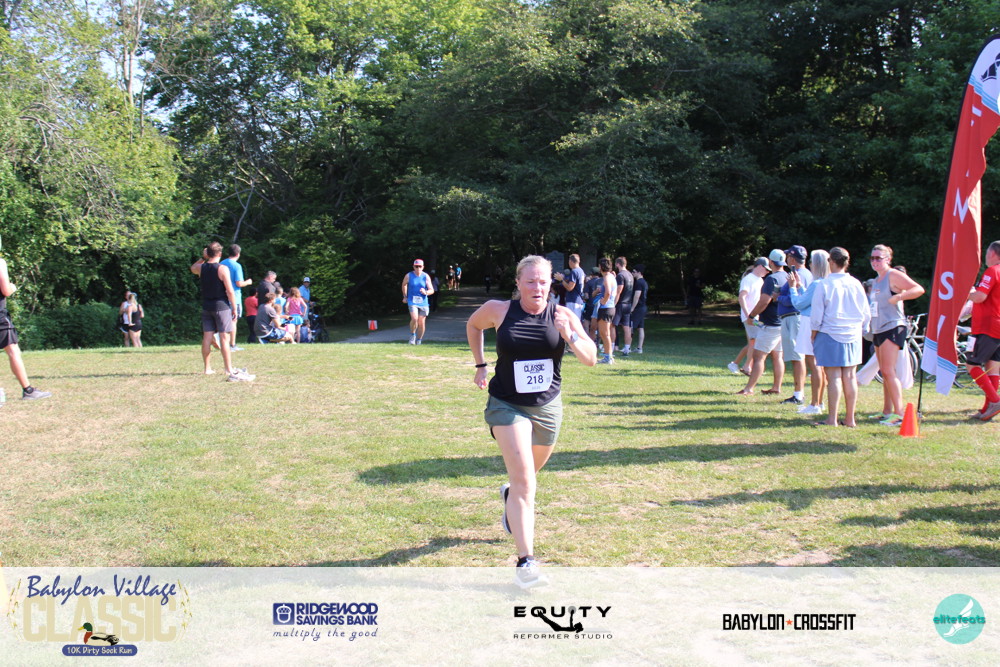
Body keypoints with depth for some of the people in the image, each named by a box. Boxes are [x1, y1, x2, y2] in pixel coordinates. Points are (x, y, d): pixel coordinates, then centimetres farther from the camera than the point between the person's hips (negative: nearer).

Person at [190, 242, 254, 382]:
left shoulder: (201, 268, 3)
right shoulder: (222, 269, -12)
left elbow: (192, 268, 30)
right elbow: (230, 291, -15)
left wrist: (203, 258, 17)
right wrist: (234, 308, -6)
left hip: (206, 307, 5)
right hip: (221, 306, -5)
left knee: (207, 337, 10)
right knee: (224, 337, -6)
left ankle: (207, 368, 18)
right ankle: (230, 371, -8)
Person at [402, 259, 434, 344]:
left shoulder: (426, 277, -2)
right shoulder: (408, 276, -2)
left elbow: (432, 290, -3)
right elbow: (404, 285, 18)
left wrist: (426, 292, -24)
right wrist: (405, 296, 18)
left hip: (423, 302, 2)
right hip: (412, 302, -2)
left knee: (422, 322, 4)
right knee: (414, 319, -23)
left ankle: (419, 340, 22)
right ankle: (412, 334, 3)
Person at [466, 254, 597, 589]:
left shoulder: (561, 315, -6)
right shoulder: (498, 310, -9)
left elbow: (591, 359, -8)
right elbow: (473, 325, 13)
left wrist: (569, 334, -24)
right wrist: (480, 364, 9)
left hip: (547, 407, 3)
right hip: (507, 405, -3)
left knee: (530, 473, 23)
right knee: (524, 482, -15)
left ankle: (510, 495, 60)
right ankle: (525, 561, -14)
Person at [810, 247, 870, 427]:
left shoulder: (825, 284, -9)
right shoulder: (856, 284, 3)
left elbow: (816, 316, -6)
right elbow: (866, 314, 9)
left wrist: (814, 335, 5)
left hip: (830, 335, -4)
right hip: (853, 336, 4)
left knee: (834, 377, -4)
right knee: (850, 376, 9)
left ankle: (832, 419, -2)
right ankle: (850, 419, 14)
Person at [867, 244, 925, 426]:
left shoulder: (894, 276, -8)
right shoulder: (876, 280, 18)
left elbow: (919, 289, -19)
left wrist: (898, 297, -28)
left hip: (893, 327, -9)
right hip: (878, 329, 9)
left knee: (888, 371, -15)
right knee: (884, 372, 11)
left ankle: (899, 413, -16)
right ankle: (887, 411, 16)